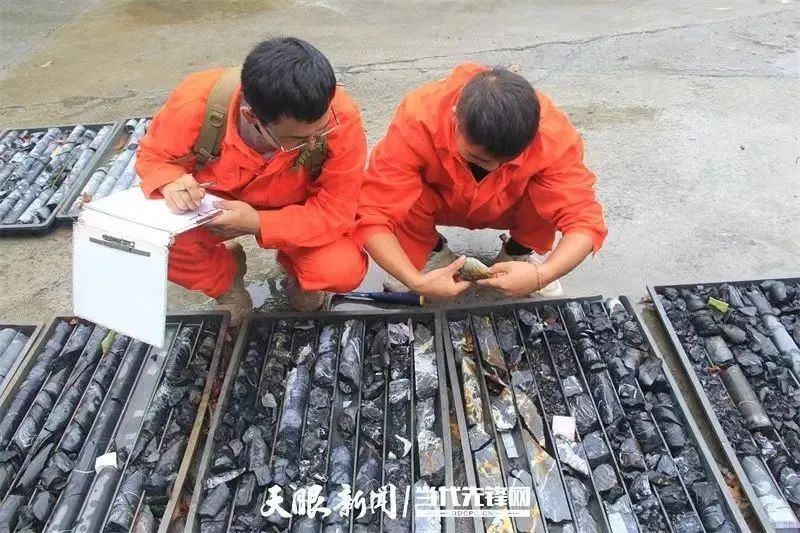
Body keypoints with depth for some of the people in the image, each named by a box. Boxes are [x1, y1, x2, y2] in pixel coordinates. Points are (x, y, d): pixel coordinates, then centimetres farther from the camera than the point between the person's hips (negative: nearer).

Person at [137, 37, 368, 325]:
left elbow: (335, 211, -26)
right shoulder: (196, 102, -30)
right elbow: (154, 155, -9)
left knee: (344, 269, -27)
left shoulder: (341, 118, -34)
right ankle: (226, 279, 10)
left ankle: (296, 270, 13)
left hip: (298, 214, -1)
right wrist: (171, 182, -34)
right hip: (213, 207, 1)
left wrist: (258, 224, -38)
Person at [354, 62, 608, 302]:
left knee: (551, 192, -30)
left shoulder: (553, 133, -32)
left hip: (510, 206, 1)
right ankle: (431, 252, 2)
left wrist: (543, 274, -49)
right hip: (439, 201, 0)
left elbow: (583, 218, -31)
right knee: (405, 200, -33)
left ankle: (522, 252, 2)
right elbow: (374, 214, -36)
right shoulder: (417, 121, -37)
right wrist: (416, 281, -49)